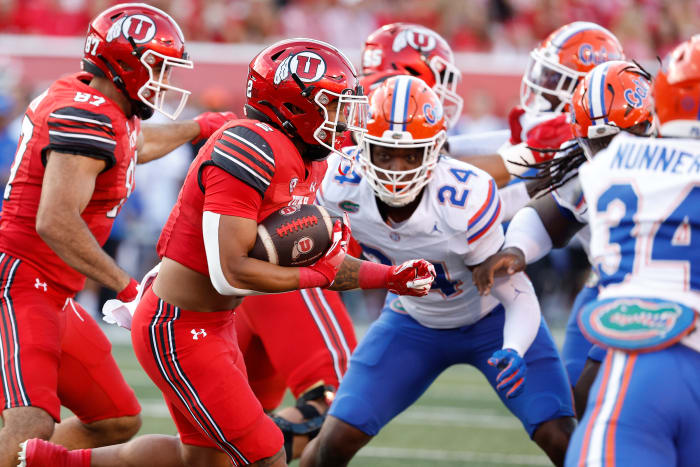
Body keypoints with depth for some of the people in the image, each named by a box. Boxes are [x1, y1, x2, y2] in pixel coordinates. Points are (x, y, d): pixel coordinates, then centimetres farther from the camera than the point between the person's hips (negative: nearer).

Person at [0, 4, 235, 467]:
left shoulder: (103, 110, 13)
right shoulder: (87, 120, -18)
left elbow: (136, 145, 38)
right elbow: (56, 223, -28)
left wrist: (198, 127, 51)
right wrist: (128, 287, -24)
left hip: (53, 298, 11)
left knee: (118, 421, 13)